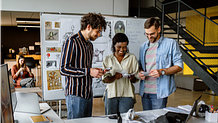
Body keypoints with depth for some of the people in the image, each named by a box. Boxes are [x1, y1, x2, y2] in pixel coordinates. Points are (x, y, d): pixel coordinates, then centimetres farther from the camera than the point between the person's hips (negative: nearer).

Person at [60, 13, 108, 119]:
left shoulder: (90, 45, 17)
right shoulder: (72, 42, -11)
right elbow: (63, 69, -18)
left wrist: (96, 72, 3)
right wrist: (88, 71, -21)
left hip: (88, 94, 8)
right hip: (75, 94, -8)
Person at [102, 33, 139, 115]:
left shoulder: (132, 58, 6)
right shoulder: (108, 59, 6)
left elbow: (136, 79, 4)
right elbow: (105, 79, 0)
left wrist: (132, 78, -19)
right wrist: (114, 77, -20)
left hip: (127, 94, 0)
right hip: (111, 94, 1)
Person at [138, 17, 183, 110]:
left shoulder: (171, 43, -1)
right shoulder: (143, 46, 15)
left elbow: (179, 66, -4)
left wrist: (162, 71, -19)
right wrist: (140, 72, 0)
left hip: (159, 92, -5)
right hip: (144, 92, 5)